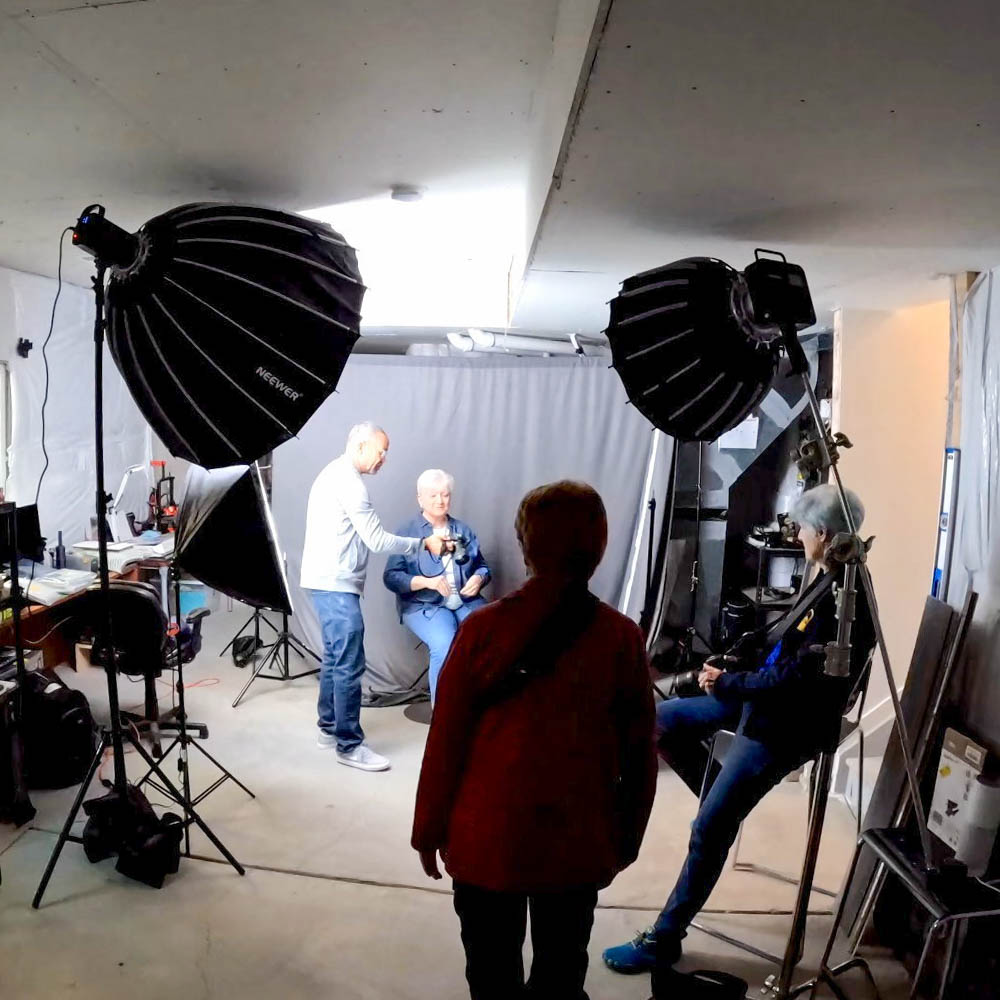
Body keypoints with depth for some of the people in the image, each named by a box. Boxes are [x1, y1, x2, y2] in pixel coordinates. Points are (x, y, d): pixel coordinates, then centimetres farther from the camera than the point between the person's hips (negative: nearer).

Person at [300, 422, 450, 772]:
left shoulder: (335, 474, 17)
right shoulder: (348, 481, -16)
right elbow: (377, 540, -17)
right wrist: (424, 544, -10)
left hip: (328, 581, 11)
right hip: (336, 584, -11)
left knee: (335, 658, 17)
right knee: (350, 665, -6)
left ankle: (329, 727, 26)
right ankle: (349, 744, 1)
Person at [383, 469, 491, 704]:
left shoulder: (464, 531, 15)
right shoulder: (408, 532, 3)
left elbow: (482, 566, 20)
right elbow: (391, 577, -4)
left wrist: (479, 579, -5)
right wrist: (426, 582, -19)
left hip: (466, 602, 4)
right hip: (424, 605, -3)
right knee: (445, 646, -32)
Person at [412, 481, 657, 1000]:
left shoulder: (483, 628, -15)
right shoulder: (623, 638, -11)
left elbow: (446, 742, -10)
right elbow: (639, 753, -3)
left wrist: (429, 829, 4)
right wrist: (627, 838, 11)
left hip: (487, 841, -1)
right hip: (579, 846, 1)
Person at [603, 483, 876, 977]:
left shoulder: (843, 602, -26)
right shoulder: (832, 580, 4)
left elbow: (795, 681, -26)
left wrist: (727, 684, -14)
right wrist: (736, 662, 6)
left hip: (785, 725, -10)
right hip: (766, 696, 10)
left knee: (710, 829, -4)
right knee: (662, 720, 11)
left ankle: (663, 939, 11)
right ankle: (722, 802, 24)